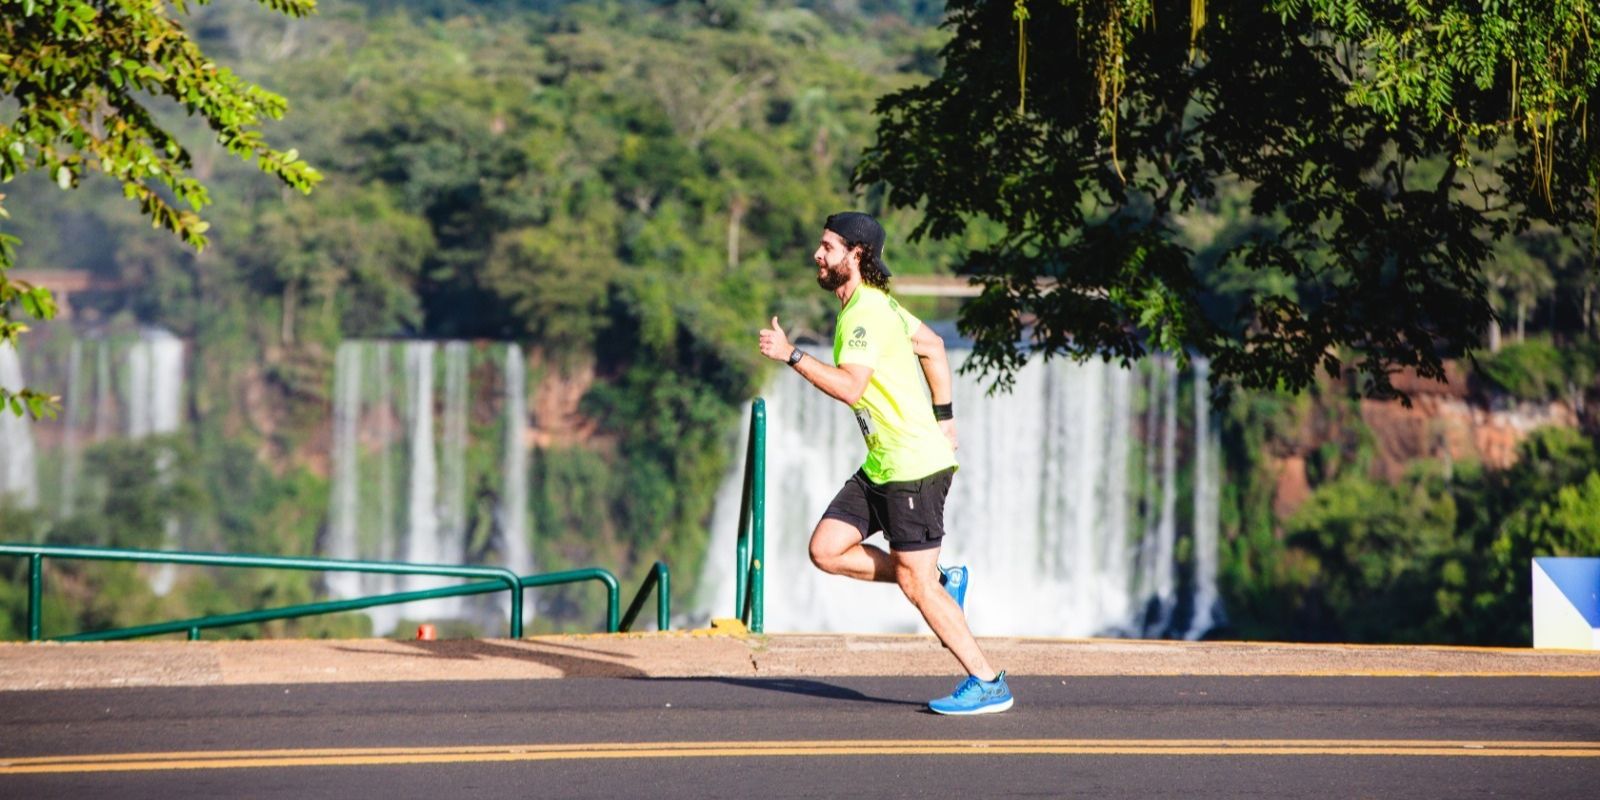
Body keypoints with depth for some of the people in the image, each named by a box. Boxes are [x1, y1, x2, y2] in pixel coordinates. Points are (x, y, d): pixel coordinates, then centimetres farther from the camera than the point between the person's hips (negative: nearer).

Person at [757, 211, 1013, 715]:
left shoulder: (867, 311, -18)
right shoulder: (870, 304, 13)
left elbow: (851, 388, -29)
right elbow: (932, 345, 25)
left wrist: (790, 355, -23)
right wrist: (943, 416, 22)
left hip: (914, 466, -10)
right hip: (882, 466, 10)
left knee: (916, 584, -6)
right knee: (826, 550, 5)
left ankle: (988, 684, 1)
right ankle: (941, 581, 15)